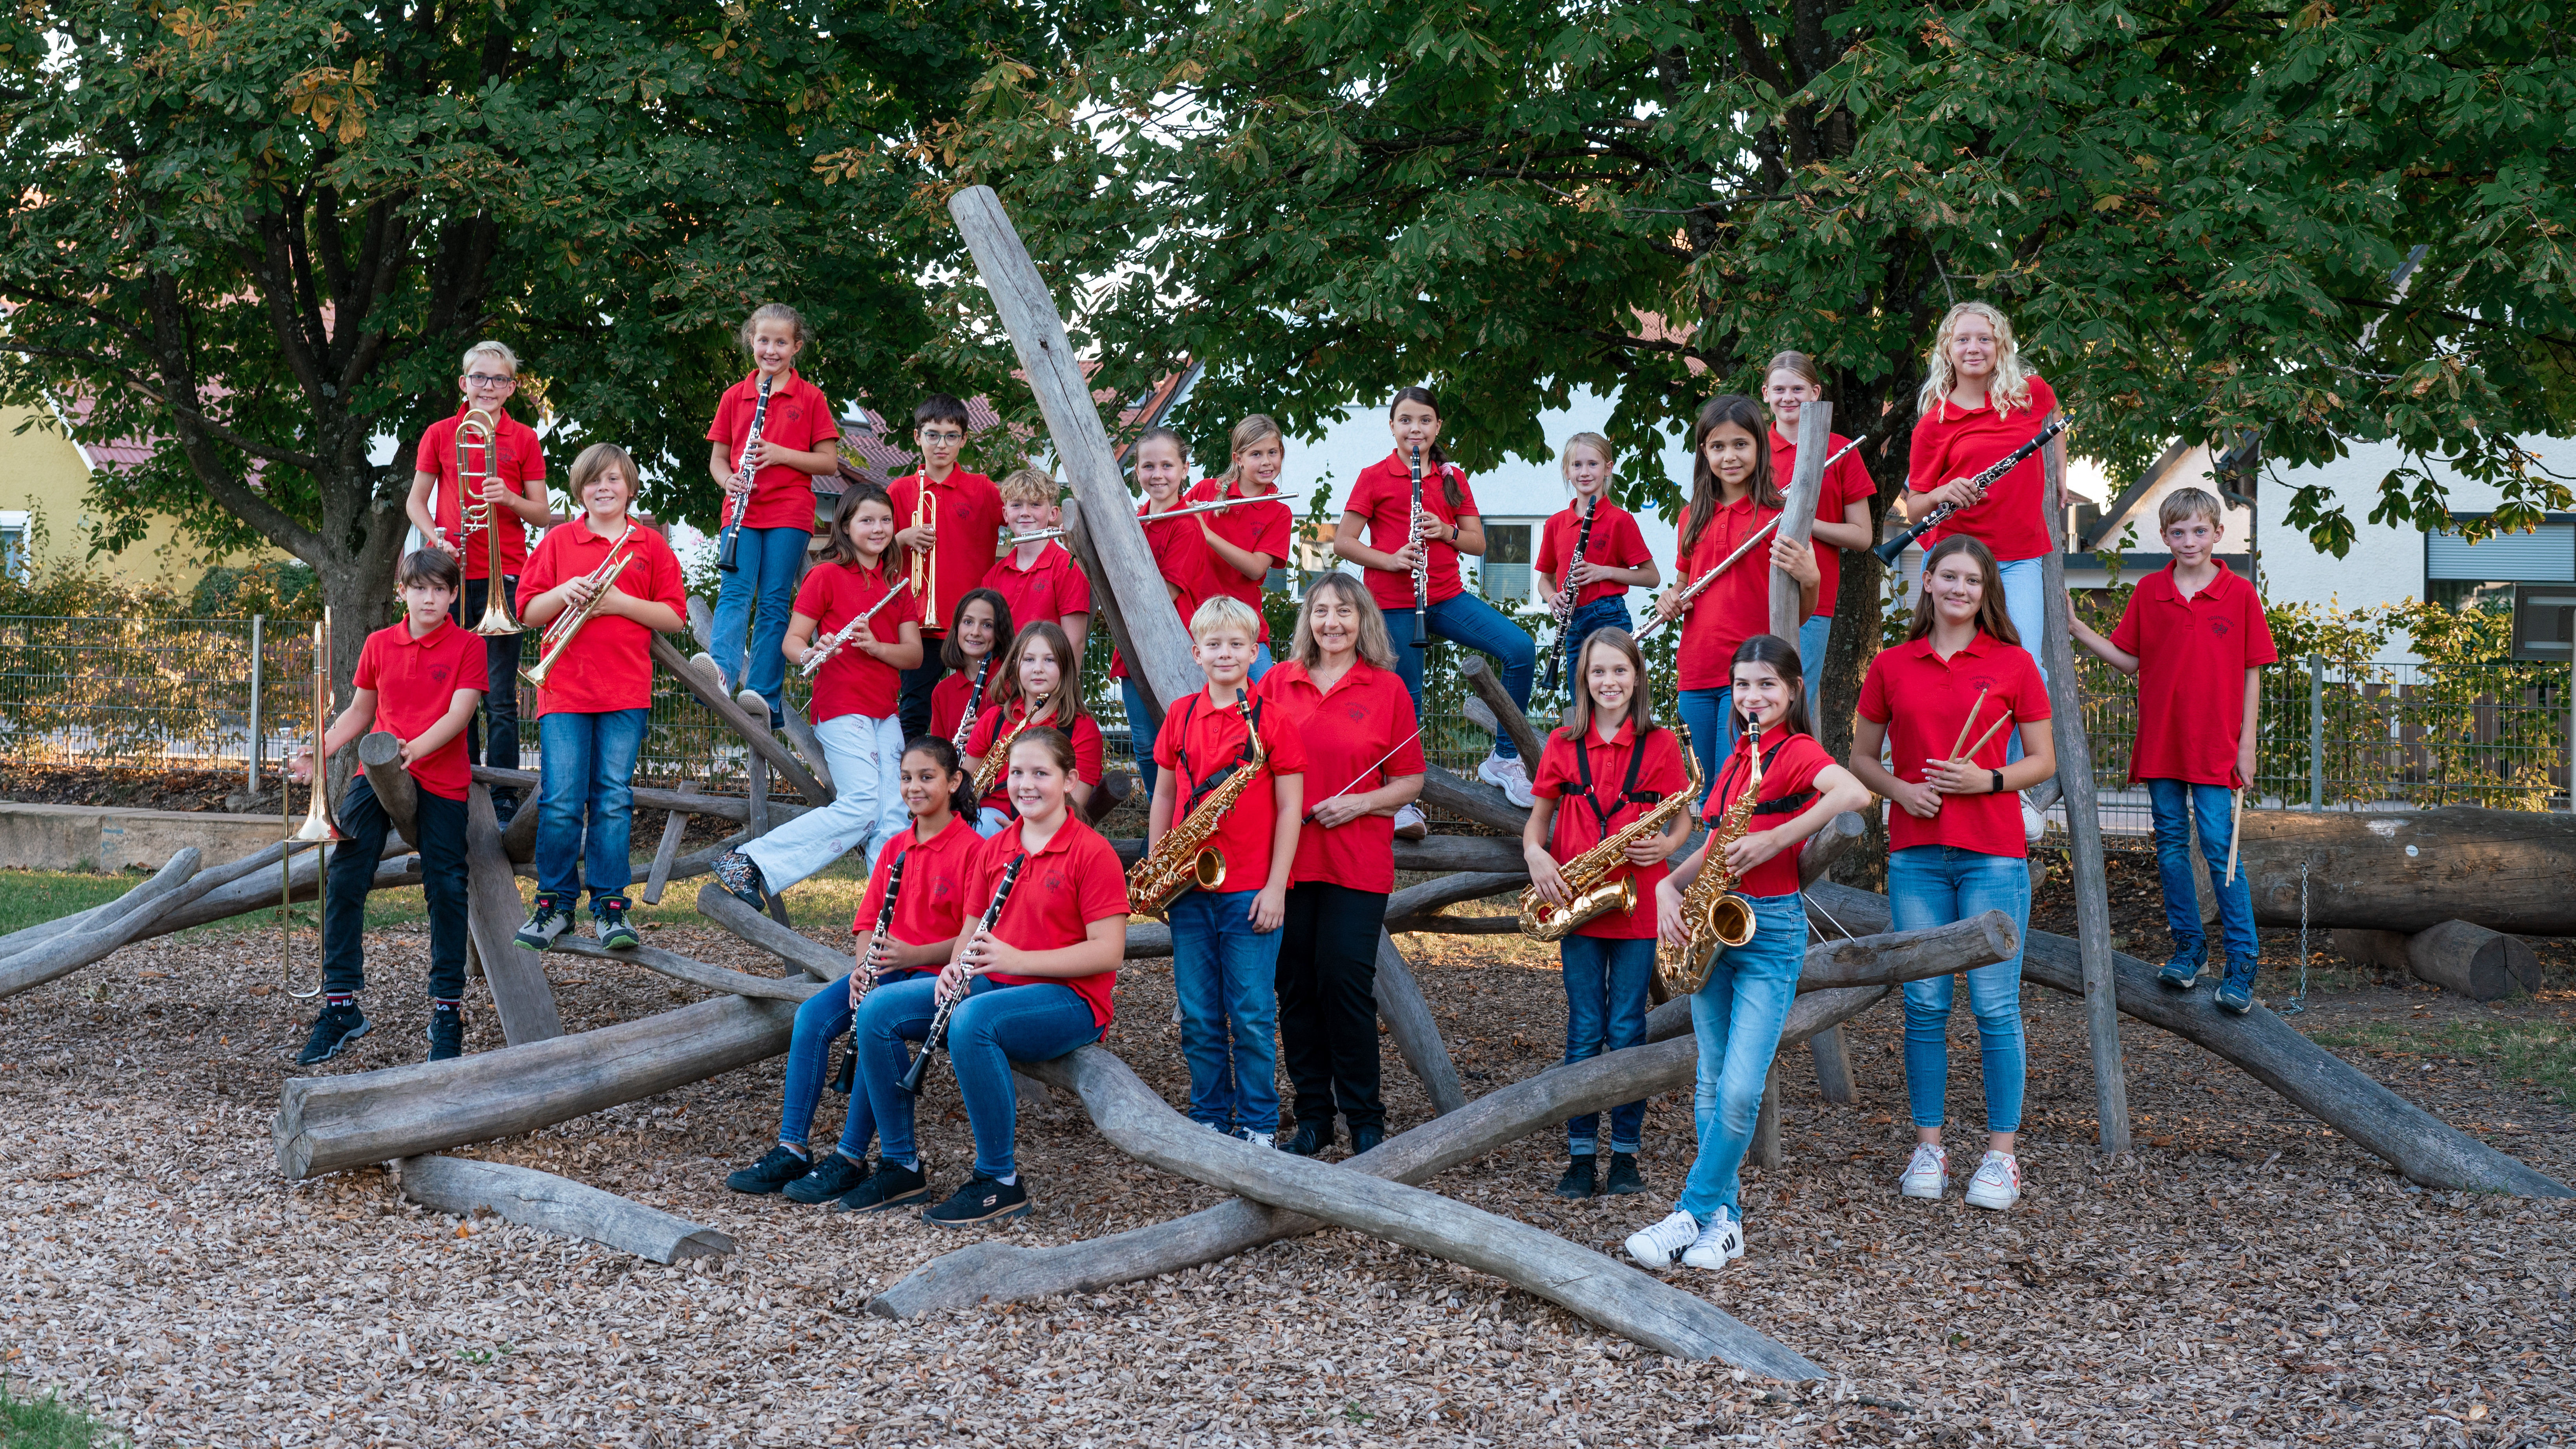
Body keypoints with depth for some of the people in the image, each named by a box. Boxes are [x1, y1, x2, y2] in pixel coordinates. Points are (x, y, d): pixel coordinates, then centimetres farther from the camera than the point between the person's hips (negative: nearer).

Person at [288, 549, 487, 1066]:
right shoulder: (379, 645, 11)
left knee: (447, 888, -2)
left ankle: (447, 1009, 11)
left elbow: (458, 714, -12)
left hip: (441, 780, -3)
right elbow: (359, 712, 20)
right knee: (345, 879, -10)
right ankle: (341, 1006, -4)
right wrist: (319, 752, 5)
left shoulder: (467, 647, 0)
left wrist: (414, 749, -27)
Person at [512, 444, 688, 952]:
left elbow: (674, 619, 3)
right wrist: (563, 593, -12)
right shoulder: (558, 542, 9)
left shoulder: (651, 546, 9)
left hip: (626, 693, 0)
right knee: (560, 803, -4)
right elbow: (528, 613, 8)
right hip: (564, 689, 0)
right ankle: (555, 904, 9)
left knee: (614, 801, 0)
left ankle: (610, 906, 7)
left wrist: (618, 600, -10)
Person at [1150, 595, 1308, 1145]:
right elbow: (1164, 795, 13)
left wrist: (1275, 887, -10)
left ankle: (1259, 1126, 10)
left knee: (1253, 1016, -1)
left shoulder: (1273, 718, -4)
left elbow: (1290, 808, -5)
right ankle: (1208, 1118, 20)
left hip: (1250, 890, -4)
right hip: (1188, 888, 4)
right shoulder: (1180, 716, 8)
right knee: (1199, 1015, 9)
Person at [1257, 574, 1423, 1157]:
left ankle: (1365, 1121, 7)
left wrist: (1359, 803, -11)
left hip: (1357, 863, -2)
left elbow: (1410, 781, 5)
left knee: (1346, 984, -6)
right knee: (1296, 987, 5)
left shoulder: (1388, 689, 2)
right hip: (1286, 860, 2)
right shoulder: (1278, 682, 7)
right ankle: (1311, 1117, 16)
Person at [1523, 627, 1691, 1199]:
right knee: (1584, 1032, 3)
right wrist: (1535, 855, -8)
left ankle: (1625, 1154, 11)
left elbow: (1683, 821, 6)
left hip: (1638, 905, -1)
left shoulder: (1660, 744, 2)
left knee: (1627, 1031, 2)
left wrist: (1665, 845, -15)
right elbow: (1538, 817, 12)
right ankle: (1581, 1156, 8)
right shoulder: (1562, 744, 6)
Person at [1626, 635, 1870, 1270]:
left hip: (1770, 932, -7)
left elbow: (1855, 793, -29)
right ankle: (1724, 1217, 13)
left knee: (1740, 1091, -12)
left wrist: (1776, 839, -30)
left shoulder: (1798, 751, -8)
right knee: (1711, 1084, 7)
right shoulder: (1737, 759, 15)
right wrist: (1669, 886, -1)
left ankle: (1690, 1216, -6)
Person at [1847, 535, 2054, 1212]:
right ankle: (1928, 1149, 14)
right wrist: (1901, 789, -5)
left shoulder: (2013, 664, 3)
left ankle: (2001, 1156, 6)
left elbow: (2044, 760, 5)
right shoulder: (1891, 666, 8)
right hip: (1915, 852, 2)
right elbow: (1861, 756, 14)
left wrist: (1986, 780, -12)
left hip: (1993, 854, -2)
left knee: (1996, 1005, -2)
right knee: (1924, 1004, 5)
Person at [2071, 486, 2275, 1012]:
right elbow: (2130, 659, 8)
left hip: (2215, 747, -3)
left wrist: (2247, 743, -2)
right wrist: (2079, 629, -4)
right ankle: (2188, 947, 22)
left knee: (2219, 848, -6)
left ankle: (2242, 963, 0)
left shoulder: (2240, 594, -2)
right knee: (2171, 846, 9)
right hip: (2160, 742, 3)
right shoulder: (2148, 592, 4)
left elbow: (2252, 672, 1)